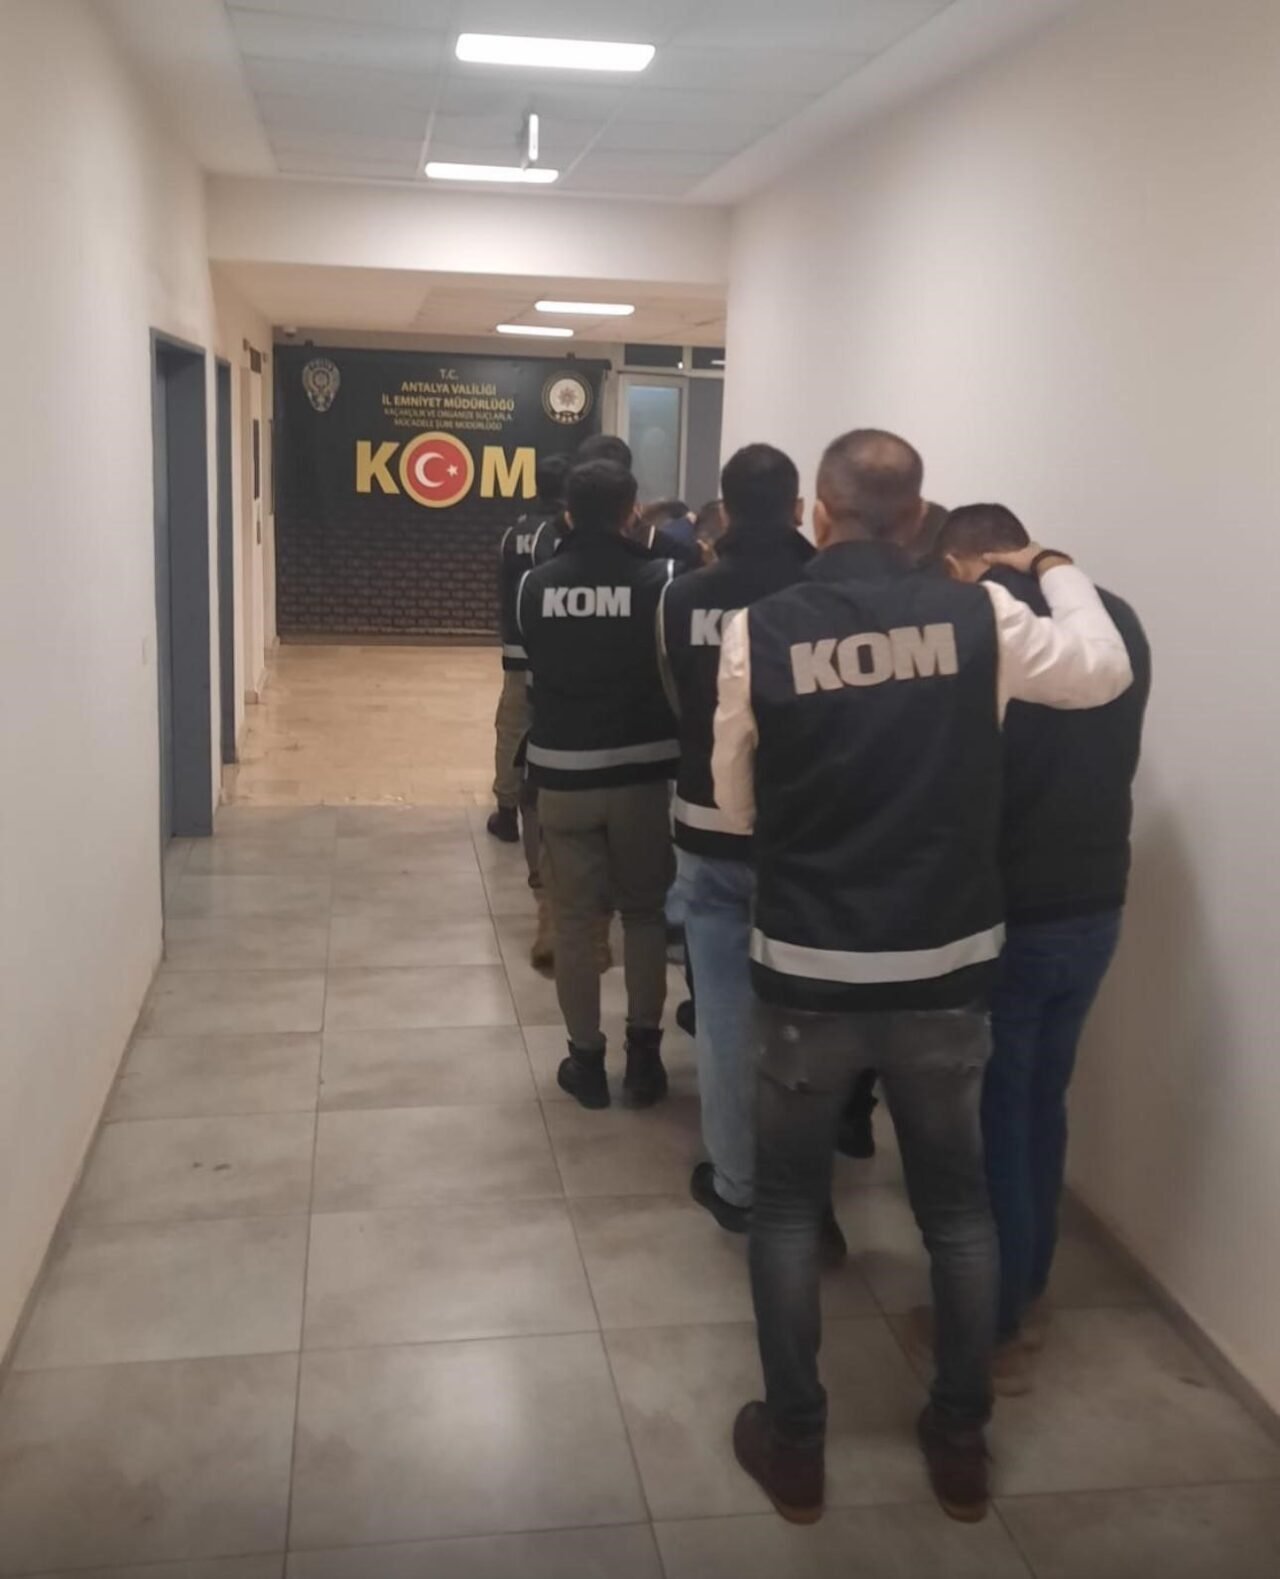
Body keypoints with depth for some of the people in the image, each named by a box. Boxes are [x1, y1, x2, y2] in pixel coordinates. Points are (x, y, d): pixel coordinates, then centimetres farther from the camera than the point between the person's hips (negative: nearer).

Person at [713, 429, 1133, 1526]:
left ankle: (795, 1445, 27)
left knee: (788, 1202, 17)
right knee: (959, 1202, 20)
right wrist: (1056, 568, 27)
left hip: (809, 971, -1)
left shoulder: (761, 630, -10)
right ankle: (962, 1441, 33)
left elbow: (737, 806, 1)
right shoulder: (981, 617, -8)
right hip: (949, 967, 2)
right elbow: (1106, 671, 11)